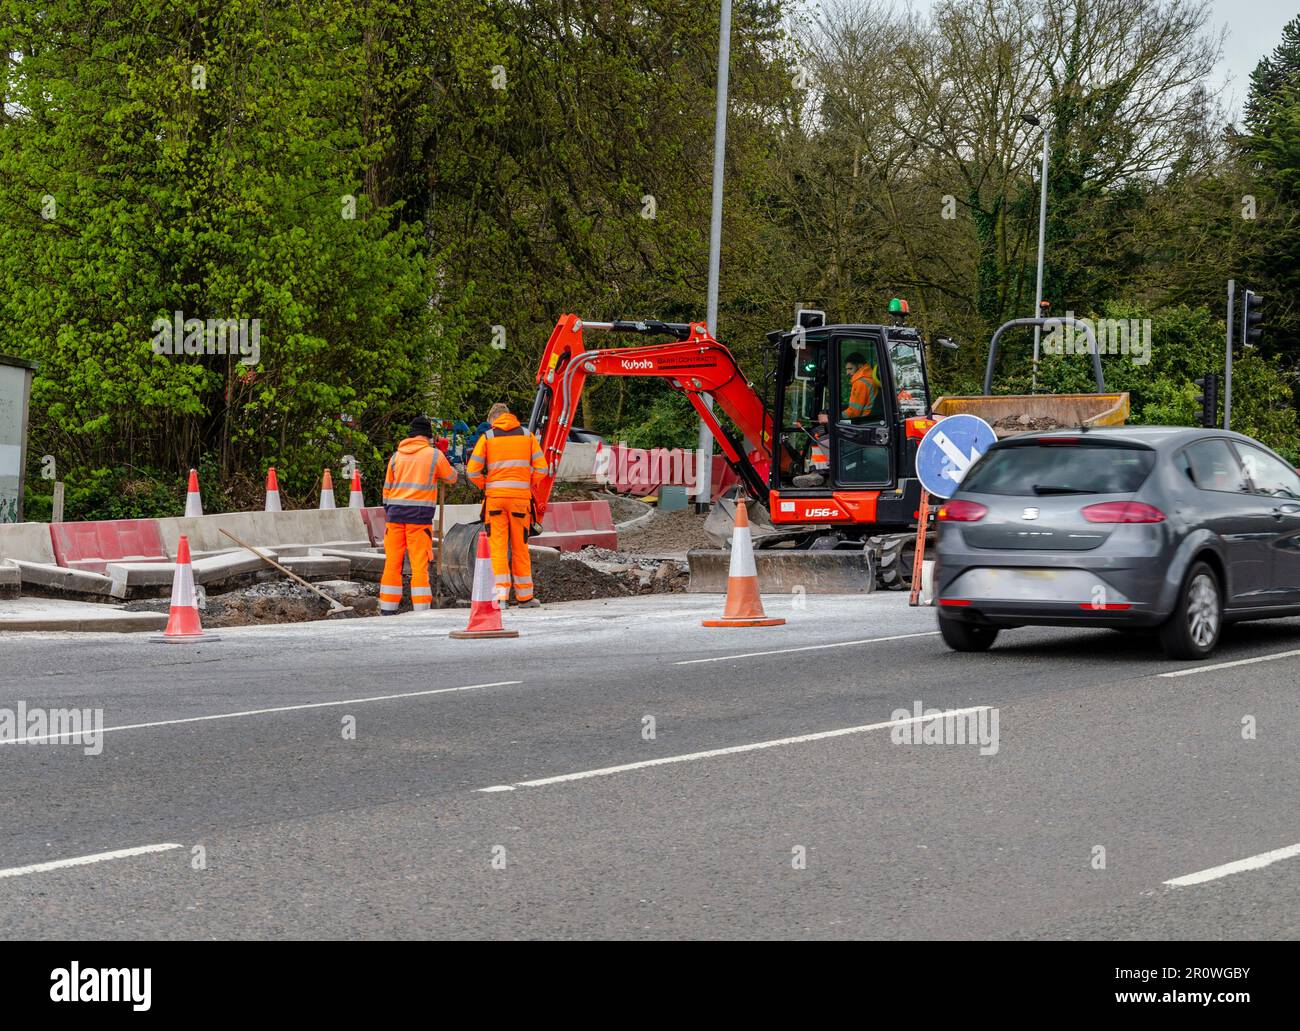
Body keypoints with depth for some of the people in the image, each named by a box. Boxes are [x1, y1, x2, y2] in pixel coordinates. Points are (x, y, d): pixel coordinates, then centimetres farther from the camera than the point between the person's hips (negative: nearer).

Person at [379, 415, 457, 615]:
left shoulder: (397, 456, 11)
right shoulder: (435, 455, 0)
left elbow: (387, 488, 15)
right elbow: (451, 478, 13)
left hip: (395, 514, 3)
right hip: (420, 516, -3)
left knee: (392, 562, 7)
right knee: (420, 563, -3)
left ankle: (387, 608, 8)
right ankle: (422, 608, -6)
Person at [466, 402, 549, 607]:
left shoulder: (487, 437, 3)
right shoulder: (527, 436, 8)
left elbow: (472, 471, -3)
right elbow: (541, 468, 2)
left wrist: (485, 486, 12)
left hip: (495, 497, -1)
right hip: (520, 497, 1)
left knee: (498, 546, -1)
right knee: (520, 547, 9)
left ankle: (501, 594, -12)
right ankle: (524, 596, 15)